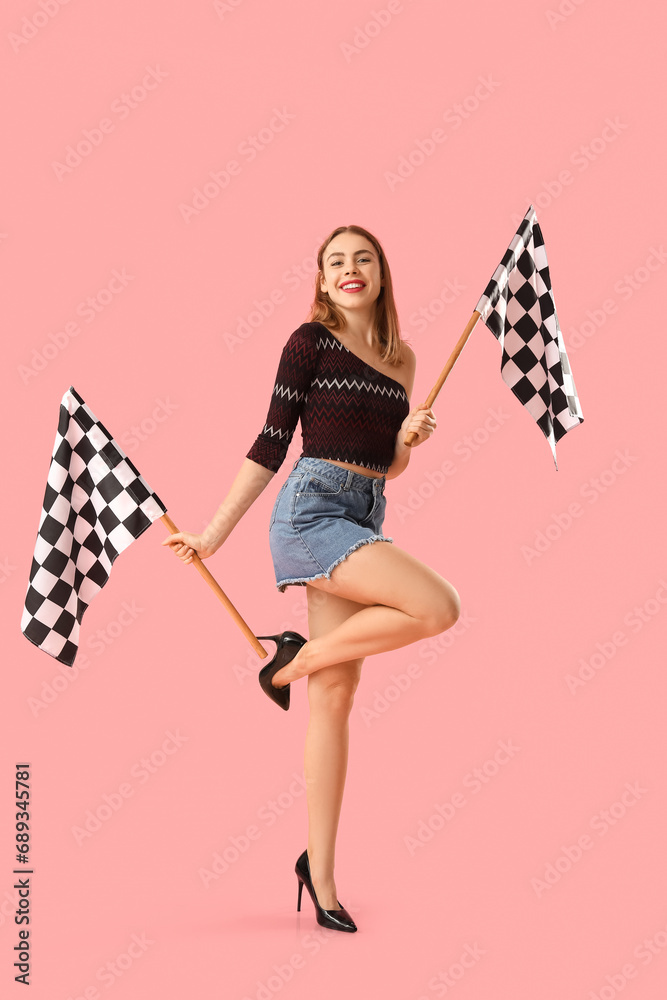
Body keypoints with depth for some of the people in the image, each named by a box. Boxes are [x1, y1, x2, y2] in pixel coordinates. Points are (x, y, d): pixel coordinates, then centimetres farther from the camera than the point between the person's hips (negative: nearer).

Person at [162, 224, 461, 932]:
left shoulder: (400, 359, 16)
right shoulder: (310, 341, -1)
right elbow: (271, 446, -2)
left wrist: (409, 438, -1)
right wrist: (211, 535, -3)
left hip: (364, 519, 6)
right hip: (311, 509, -6)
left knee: (336, 692, 3)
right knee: (438, 607, -22)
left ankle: (320, 871, 8)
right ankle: (296, 658, -1)